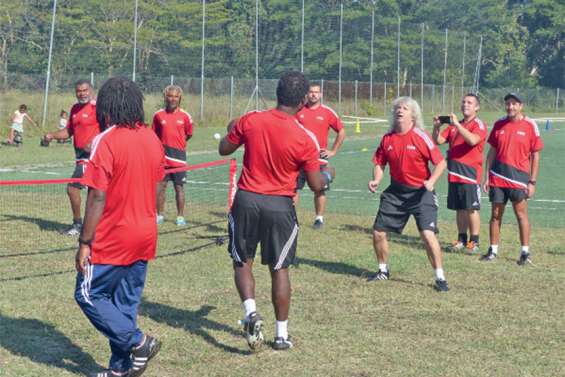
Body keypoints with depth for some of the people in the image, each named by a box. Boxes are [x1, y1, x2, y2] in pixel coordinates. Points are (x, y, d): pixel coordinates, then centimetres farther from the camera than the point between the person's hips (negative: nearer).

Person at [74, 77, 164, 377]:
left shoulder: (106, 141, -16)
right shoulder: (152, 139, 4)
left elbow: (97, 197, -18)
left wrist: (84, 242, -13)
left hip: (111, 240, -7)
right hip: (145, 238, 7)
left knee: (88, 295, 8)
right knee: (126, 304, 13)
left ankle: (138, 341, 1)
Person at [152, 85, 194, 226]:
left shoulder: (185, 116, -1)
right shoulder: (158, 115, 1)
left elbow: (188, 134, 12)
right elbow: (155, 135, 12)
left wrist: (178, 144, 8)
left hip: (179, 156, -1)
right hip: (162, 156, 1)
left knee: (179, 187, 3)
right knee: (161, 186, 5)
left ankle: (180, 217, 10)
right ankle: (160, 215, 15)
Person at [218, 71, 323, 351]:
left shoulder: (250, 121, -7)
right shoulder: (305, 139, -13)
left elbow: (224, 149, 9)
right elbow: (316, 186, -6)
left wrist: (232, 129, 28)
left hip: (246, 200, 1)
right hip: (280, 205, -1)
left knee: (242, 263, 14)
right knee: (280, 270, 12)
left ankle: (251, 312, -9)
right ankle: (281, 335, 17)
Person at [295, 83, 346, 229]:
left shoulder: (328, 112, 1)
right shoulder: (298, 111, 5)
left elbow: (341, 132, 7)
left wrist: (333, 151, 3)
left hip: (319, 157, -1)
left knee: (320, 189, 0)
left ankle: (319, 218, 10)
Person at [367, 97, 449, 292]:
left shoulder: (421, 137, -12)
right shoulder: (387, 138, 2)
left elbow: (441, 162, -10)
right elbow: (379, 163, 12)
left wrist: (431, 181, -25)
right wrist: (376, 180, -6)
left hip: (420, 192, -5)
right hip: (396, 191, 5)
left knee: (428, 234, -17)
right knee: (378, 231, 5)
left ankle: (440, 278, -4)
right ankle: (383, 271, 29)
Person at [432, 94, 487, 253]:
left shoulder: (479, 125, -4)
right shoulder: (454, 125, 17)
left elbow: (473, 140, -24)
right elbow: (438, 141, 13)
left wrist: (457, 124, -24)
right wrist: (437, 127, -5)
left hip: (470, 173, -6)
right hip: (454, 173, 6)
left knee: (472, 208, -4)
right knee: (459, 209, 11)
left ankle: (474, 241, 2)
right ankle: (462, 239, 19)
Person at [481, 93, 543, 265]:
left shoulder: (530, 125, -2)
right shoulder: (499, 124, 7)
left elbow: (535, 156, -1)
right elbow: (492, 152, 12)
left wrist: (532, 182, -5)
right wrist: (487, 177, 7)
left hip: (518, 179, -3)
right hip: (497, 178, 3)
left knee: (521, 213, -2)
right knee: (495, 214, 7)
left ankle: (525, 252, 6)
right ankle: (493, 250, 15)